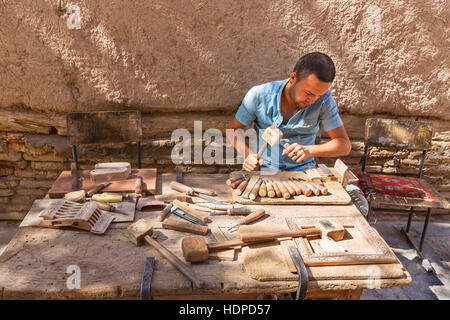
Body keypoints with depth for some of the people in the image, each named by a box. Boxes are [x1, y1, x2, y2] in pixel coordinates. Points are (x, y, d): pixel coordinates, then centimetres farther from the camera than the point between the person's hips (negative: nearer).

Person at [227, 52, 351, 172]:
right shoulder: (259, 95, -14)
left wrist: (309, 150, -29)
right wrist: (247, 155, -19)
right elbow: (232, 129, 0)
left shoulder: (323, 98, -14)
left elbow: (345, 145, -12)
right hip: (264, 168, 0)